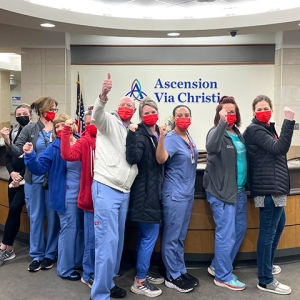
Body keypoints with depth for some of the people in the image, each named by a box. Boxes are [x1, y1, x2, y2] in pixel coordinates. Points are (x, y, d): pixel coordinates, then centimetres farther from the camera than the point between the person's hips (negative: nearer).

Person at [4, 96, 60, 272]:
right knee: (36, 217, 9)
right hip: (35, 179, 1)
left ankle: (50, 254, 22)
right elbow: (17, 152, -4)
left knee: (53, 216, 7)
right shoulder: (30, 129, 1)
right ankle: (37, 255, 22)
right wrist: (8, 142, -22)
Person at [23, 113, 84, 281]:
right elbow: (39, 168, -8)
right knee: (69, 230, 4)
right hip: (67, 196, -4)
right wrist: (30, 155, -22)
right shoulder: (55, 148, -5)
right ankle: (65, 269, 19)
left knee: (83, 229, 15)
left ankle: (79, 261, 36)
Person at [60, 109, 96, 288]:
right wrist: (66, 132, -23)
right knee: (92, 239, 7)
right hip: (91, 197, -3)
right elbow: (68, 155, -20)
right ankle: (90, 275, 26)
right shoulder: (85, 141, -4)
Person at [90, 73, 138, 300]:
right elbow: (97, 114, -23)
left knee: (118, 240, 14)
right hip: (106, 189, -7)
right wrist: (103, 96, -42)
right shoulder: (109, 122, 0)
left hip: (124, 192, 7)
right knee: (107, 241, -9)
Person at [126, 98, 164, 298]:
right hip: (144, 190, -9)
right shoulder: (141, 135, -14)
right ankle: (140, 281, 4)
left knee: (146, 234, 17)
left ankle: (144, 271, 31)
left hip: (153, 190, 9)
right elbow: (133, 158, -31)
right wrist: (132, 135, -36)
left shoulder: (158, 134, 11)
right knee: (150, 233, -6)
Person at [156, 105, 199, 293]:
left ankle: (181, 272, 29)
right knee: (172, 236, 2)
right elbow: (161, 159, -33)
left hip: (188, 193, 9)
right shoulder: (171, 139, -15)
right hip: (175, 194, -8)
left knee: (181, 236, 17)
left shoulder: (189, 137, 9)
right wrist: (161, 136, -45)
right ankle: (172, 276, 13)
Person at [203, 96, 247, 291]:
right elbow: (212, 147, -34)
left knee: (240, 229, 15)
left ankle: (217, 266, 29)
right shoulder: (216, 133, -11)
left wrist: (245, 185, 13)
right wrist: (222, 123, -36)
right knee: (226, 232, -4)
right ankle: (223, 276, 12)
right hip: (221, 190, -8)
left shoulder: (238, 134, 12)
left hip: (239, 190, 9)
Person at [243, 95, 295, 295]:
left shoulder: (268, 128, 17)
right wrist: (289, 121, -27)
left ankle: (267, 265, 37)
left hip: (275, 186, 11)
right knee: (268, 231, -6)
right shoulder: (254, 130, -13)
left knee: (279, 224, 22)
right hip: (268, 187, -11)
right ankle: (266, 281, 2)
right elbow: (280, 148, -24)